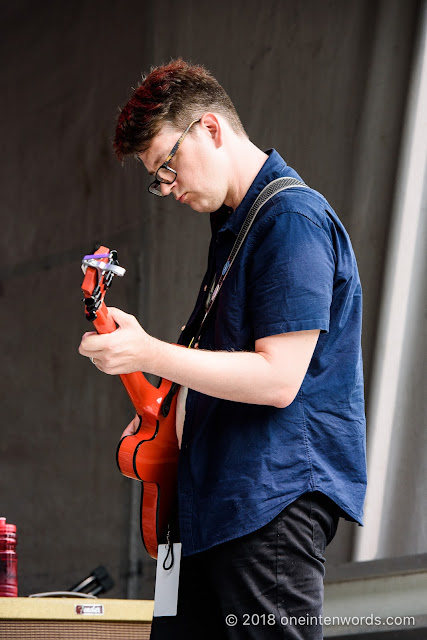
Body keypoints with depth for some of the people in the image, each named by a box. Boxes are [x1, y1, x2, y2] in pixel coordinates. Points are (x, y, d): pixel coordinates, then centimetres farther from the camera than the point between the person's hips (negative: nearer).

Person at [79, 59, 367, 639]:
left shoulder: (293, 218, -12)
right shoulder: (233, 225, 20)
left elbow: (278, 379, -19)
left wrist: (150, 354, -21)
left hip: (277, 498, -10)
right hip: (215, 500, 10)